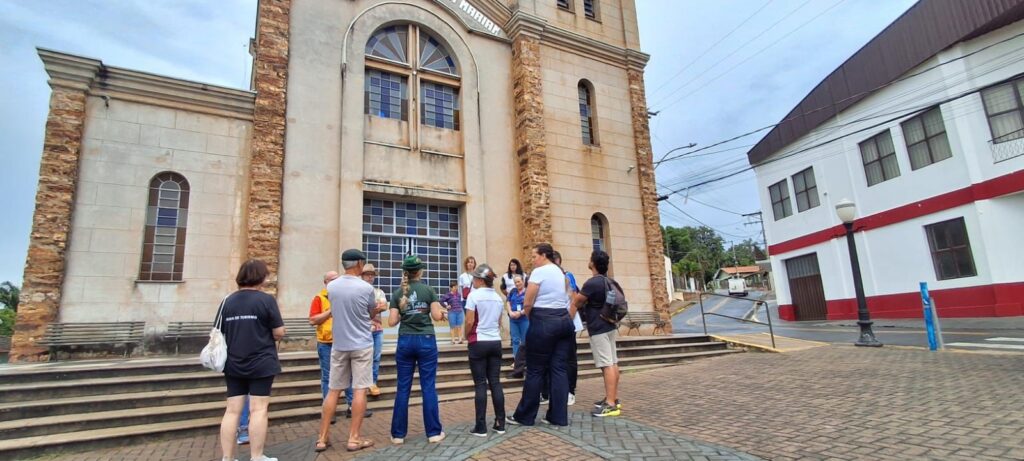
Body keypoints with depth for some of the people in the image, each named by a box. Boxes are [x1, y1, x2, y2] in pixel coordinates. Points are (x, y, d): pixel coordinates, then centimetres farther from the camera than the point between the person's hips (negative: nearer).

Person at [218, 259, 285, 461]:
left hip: (233, 364, 5)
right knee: (258, 410, 1)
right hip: (261, 364, -5)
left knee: (232, 410, 9)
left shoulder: (227, 301, 4)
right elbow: (279, 333, -11)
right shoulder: (266, 299, -11)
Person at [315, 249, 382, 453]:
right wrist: (378, 308, 27)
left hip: (339, 346, 4)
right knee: (359, 390, 2)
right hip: (362, 345, -4)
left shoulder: (331, 287, 1)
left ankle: (322, 438, 16)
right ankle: (354, 438, 6)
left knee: (333, 391, 12)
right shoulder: (366, 288, -12)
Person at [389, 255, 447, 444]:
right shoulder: (428, 290, -4)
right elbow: (437, 316, -5)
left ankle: (398, 434, 14)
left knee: (403, 388, 8)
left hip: (405, 341, 2)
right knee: (429, 387, 4)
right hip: (426, 340, -2)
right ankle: (434, 432, 11)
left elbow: (392, 322, -1)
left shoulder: (398, 293, 1)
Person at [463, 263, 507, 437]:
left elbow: (469, 322, -13)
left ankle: (481, 427, 4)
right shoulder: (498, 297, 8)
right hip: (496, 342, 5)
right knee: (495, 382, 9)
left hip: (479, 343, -5)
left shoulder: (474, 295, -11)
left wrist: (466, 336, 4)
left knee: (480, 384, 0)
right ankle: (500, 424, 13)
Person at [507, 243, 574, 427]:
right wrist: (567, 321, 15)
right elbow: (571, 301, 12)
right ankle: (559, 416, 12)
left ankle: (524, 416, 12)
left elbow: (527, 304, -10)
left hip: (544, 322, -8)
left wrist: (530, 318, 6)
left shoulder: (539, 272, -8)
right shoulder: (561, 272, 17)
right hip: (564, 320, 8)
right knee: (559, 369, 8)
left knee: (535, 371, 1)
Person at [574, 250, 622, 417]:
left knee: (607, 365, -9)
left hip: (598, 329, -9)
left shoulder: (592, 283, -19)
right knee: (613, 363, 12)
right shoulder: (610, 282, 11)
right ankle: (614, 398, 21)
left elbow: (576, 303, -9)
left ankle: (610, 404, -7)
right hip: (610, 326, 10)